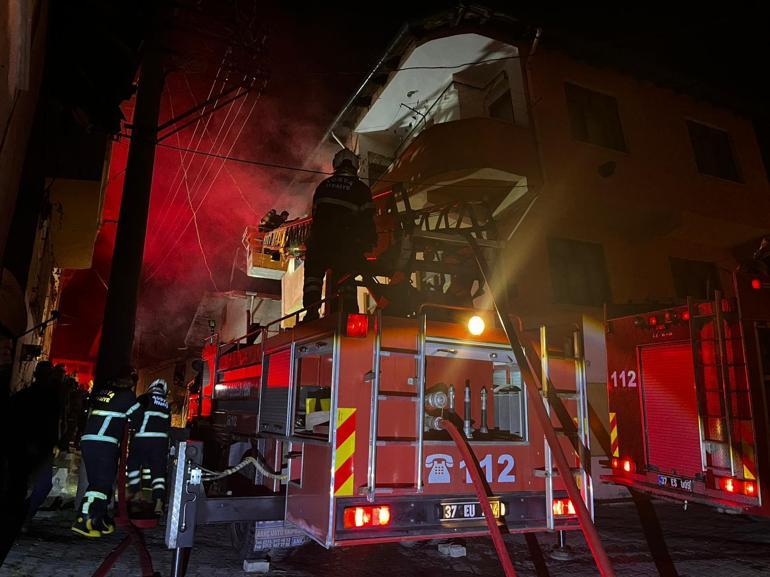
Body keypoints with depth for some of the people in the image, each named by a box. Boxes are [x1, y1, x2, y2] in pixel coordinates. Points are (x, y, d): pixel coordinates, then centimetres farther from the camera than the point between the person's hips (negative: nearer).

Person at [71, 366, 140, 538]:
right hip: (105, 444, -7)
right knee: (103, 483, -4)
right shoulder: (126, 395, -1)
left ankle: (100, 520, 15)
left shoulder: (100, 393, 17)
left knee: (97, 482, 12)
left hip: (87, 441, 7)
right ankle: (83, 520, -13)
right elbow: (138, 420, 4)